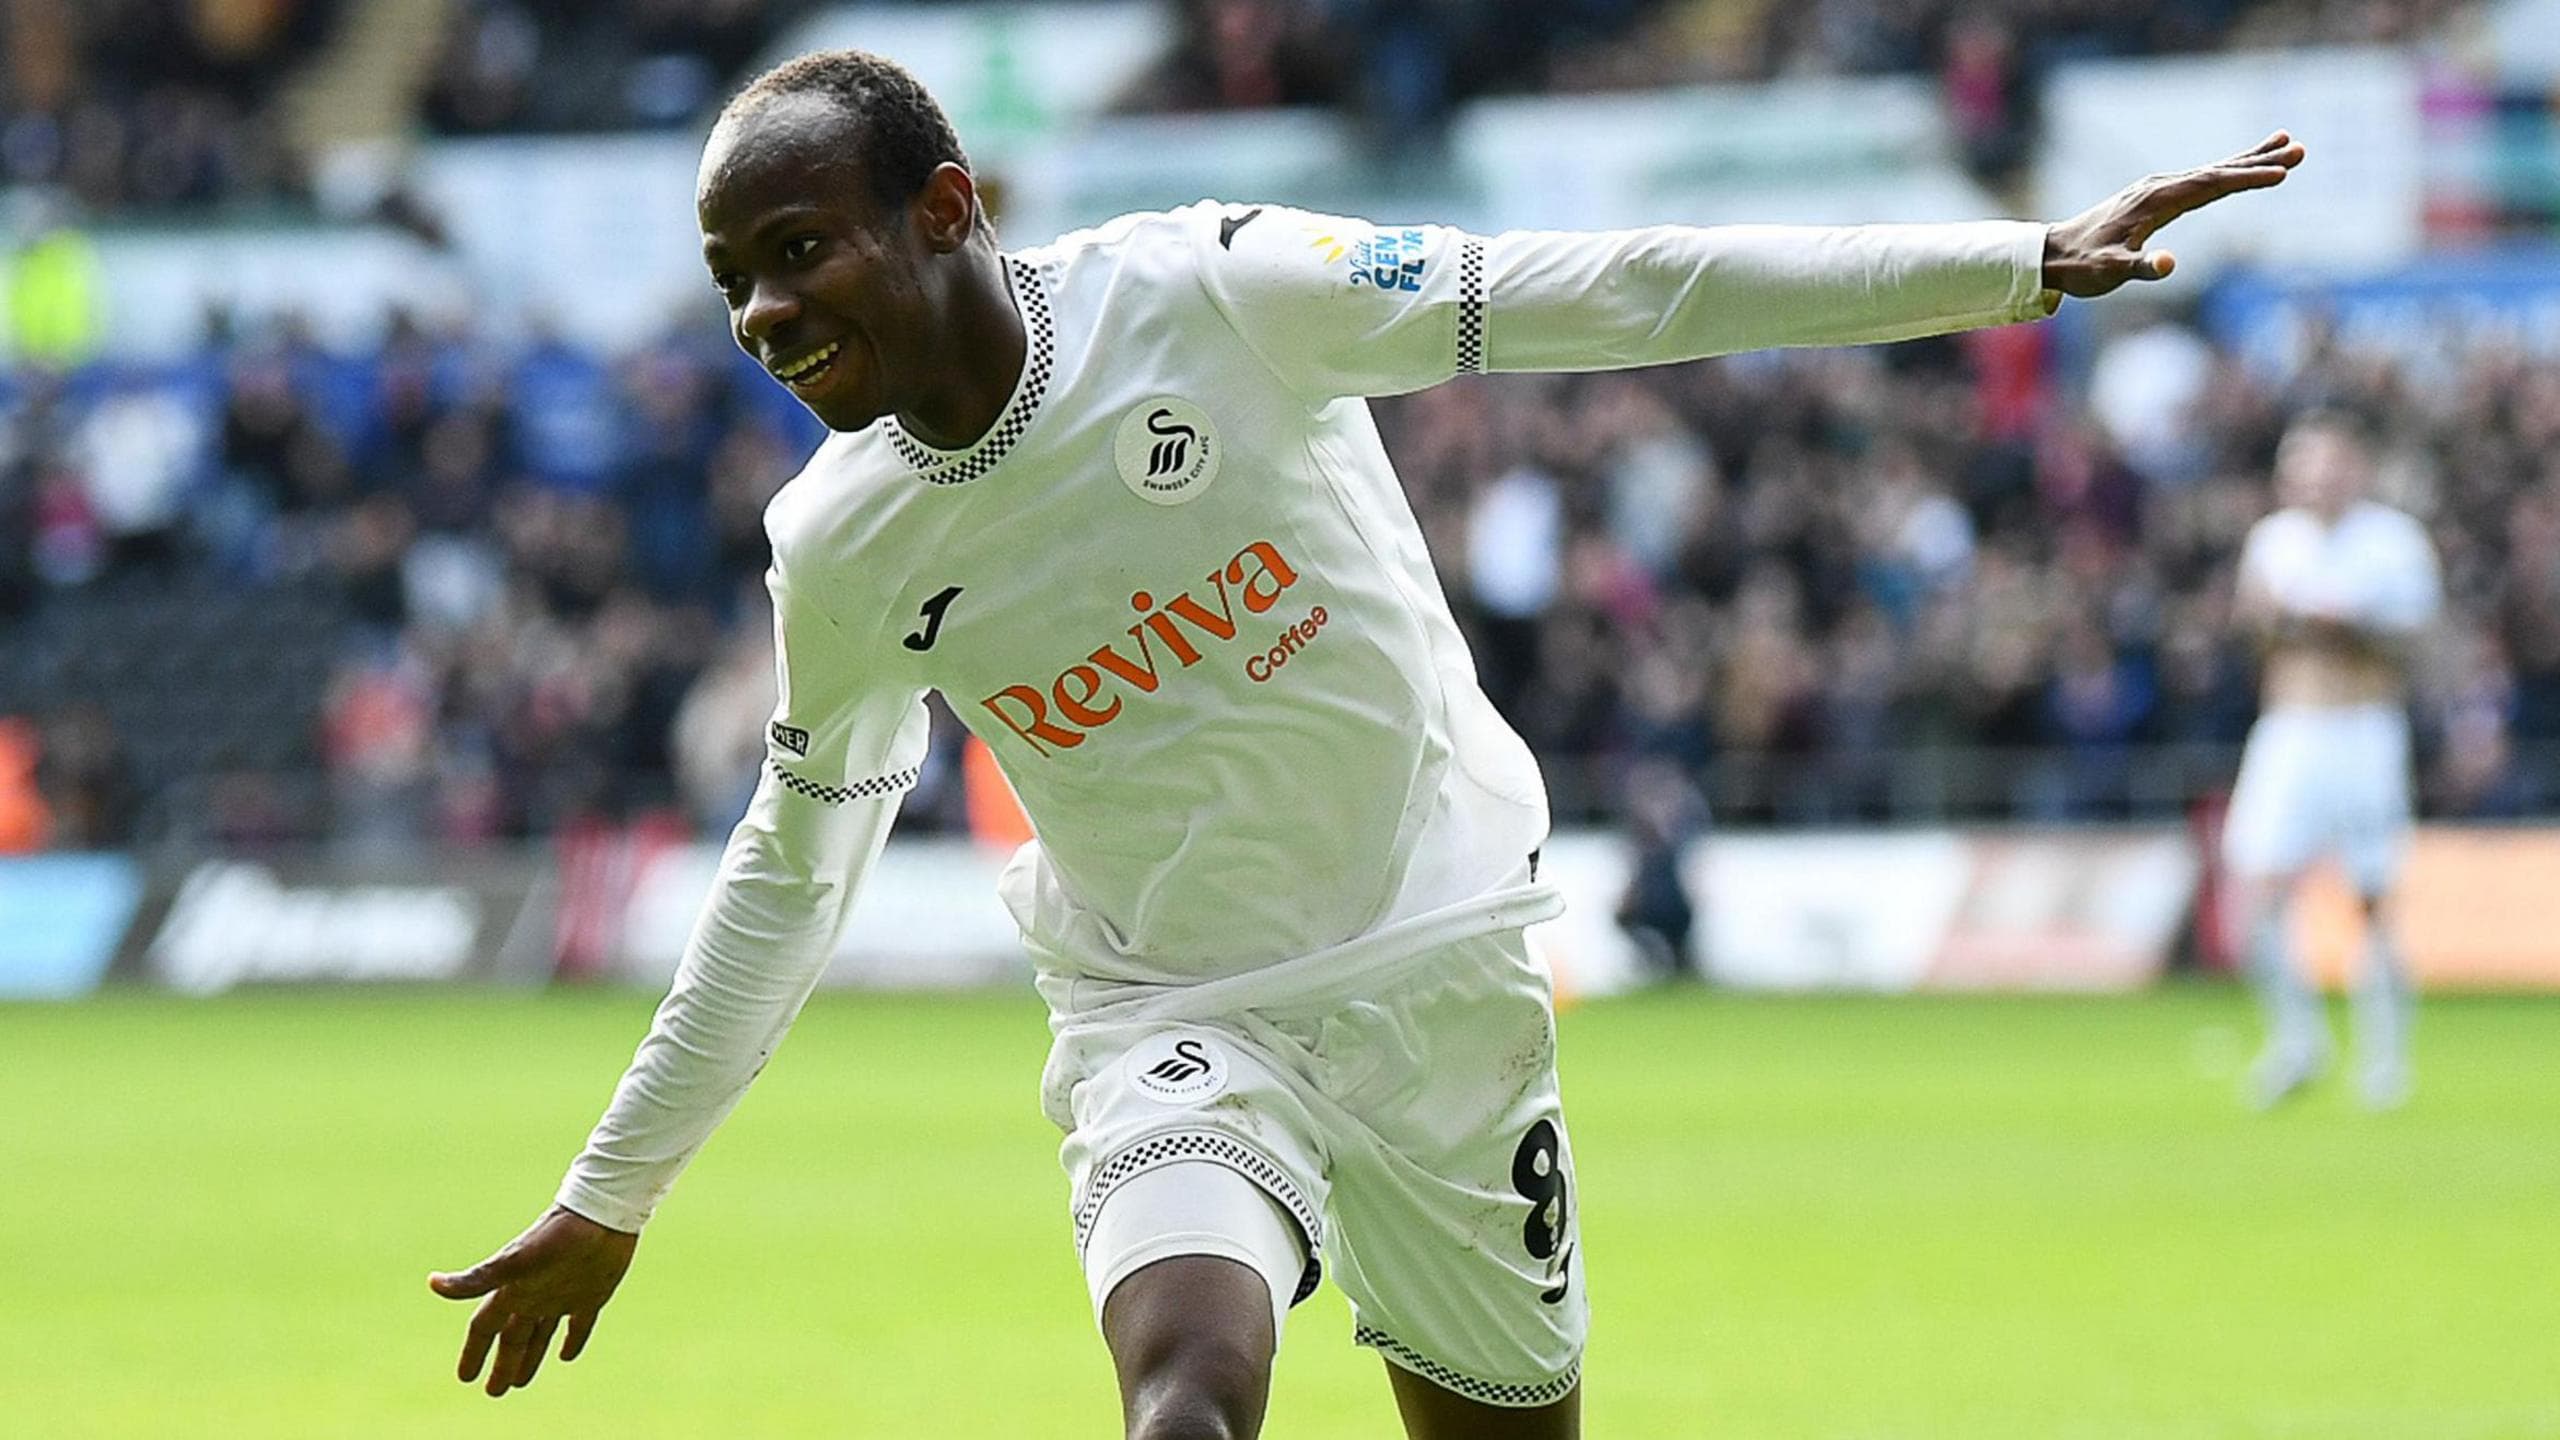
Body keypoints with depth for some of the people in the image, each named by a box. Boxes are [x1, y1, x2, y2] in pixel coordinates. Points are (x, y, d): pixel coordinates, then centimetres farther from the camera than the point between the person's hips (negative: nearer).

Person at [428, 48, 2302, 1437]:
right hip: (1170, 1022, 0)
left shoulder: (1212, 293, -18)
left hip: (1438, 965, 0)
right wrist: (608, 1200, 15)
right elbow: (789, 875, 10)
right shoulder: (845, 554, -7)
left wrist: (2031, 263, -17)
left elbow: (1617, 295, -16)